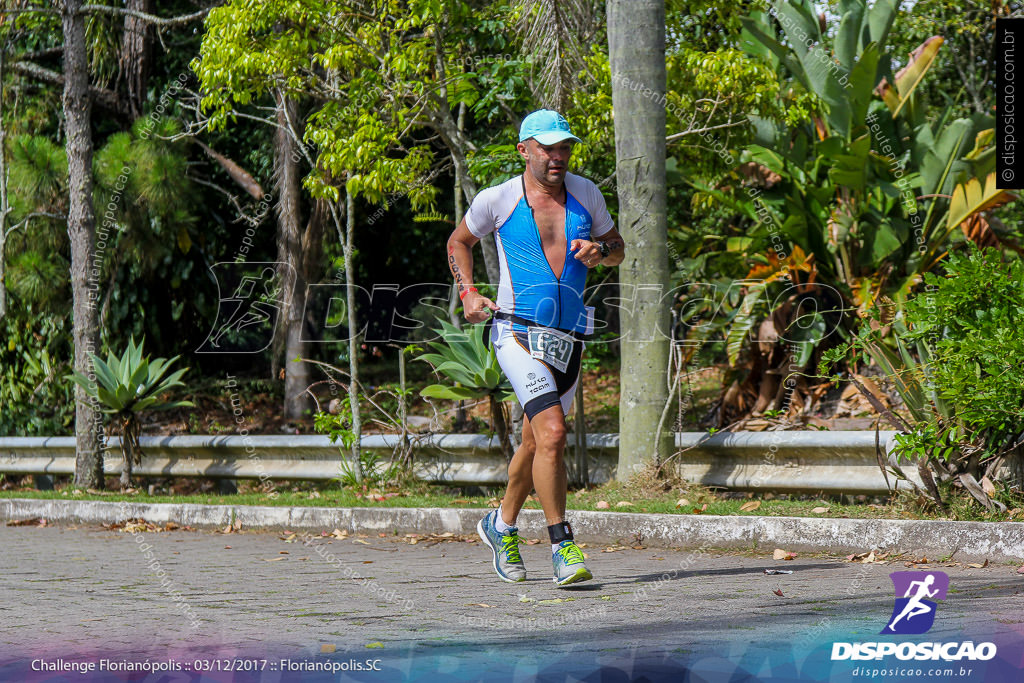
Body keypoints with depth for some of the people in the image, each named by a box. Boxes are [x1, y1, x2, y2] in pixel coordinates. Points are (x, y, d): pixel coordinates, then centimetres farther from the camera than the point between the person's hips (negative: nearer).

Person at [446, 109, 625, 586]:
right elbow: (459, 242, 13)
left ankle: (502, 525, 41)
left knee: (537, 442, 17)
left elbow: (617, 248, 18)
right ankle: (562, 547, -19)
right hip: (518, 332, -5)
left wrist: (599, 252, -5)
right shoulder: (497, 200, -3)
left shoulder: (586, 194, 6)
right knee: (551, 433, -22)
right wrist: (468, 294, 0)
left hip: (569, 338, 5)